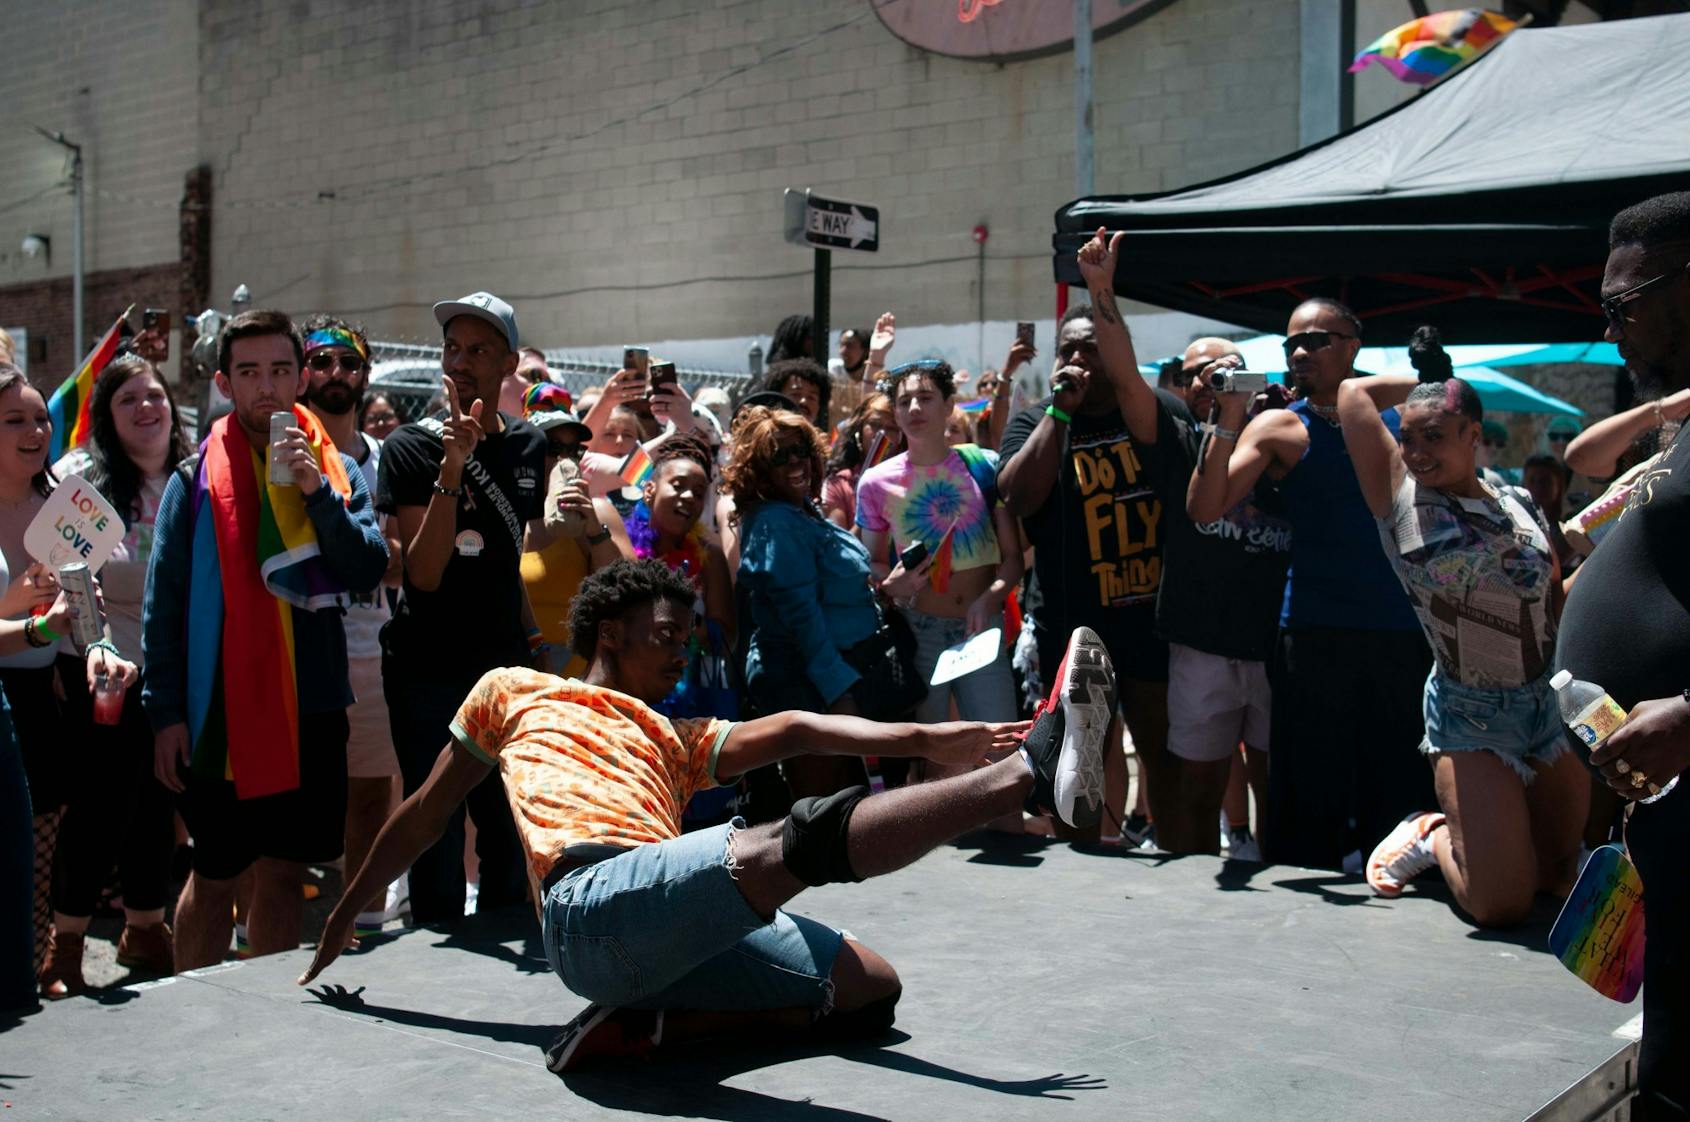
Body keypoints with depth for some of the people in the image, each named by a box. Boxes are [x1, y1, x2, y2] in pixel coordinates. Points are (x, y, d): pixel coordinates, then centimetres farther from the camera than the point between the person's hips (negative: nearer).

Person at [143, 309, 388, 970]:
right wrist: (165, 712, -7)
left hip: (312, 708, 2)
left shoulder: (337, 470, 6)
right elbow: (163, 602, -2)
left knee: (286, 873, 11)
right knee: (214, 877, 8)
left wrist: (317, 490, -16)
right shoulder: (196, 478, -1)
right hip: (221, 709, -2)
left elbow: (368, 573, -5)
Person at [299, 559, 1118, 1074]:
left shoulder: (677, 742, 32)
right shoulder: (513, 693, 26)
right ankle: (1027, 771, -38)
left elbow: (790, 730, 14)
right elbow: (426, 815, 32)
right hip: (594, 904, -6)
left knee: (872, 991, -3)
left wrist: (921, 738, -1)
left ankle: (648, 1023, -12)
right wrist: (348, 908, 38)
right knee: (802, 839, -29)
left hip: (688, 935, 7)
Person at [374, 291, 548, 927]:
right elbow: (424, 573, -16)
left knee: (511, 831, 9)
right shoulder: (412, 447, -6)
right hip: (427, 670, -5)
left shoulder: (528, 446, 9)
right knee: (439, 835, -2)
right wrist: (452, 468, -23)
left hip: (504, 665, 5)